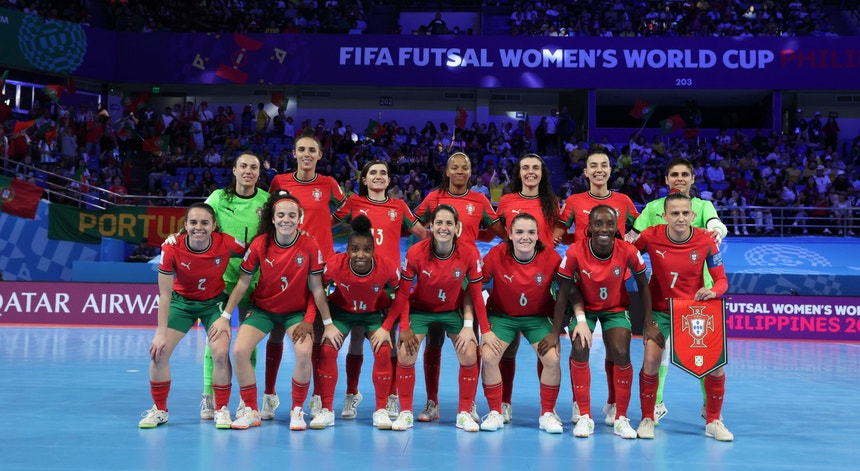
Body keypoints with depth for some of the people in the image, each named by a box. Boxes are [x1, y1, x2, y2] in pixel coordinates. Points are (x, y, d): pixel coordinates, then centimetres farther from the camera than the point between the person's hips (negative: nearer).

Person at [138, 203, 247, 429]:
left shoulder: (227, 243, -25)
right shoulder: (172, 249, -24)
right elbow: (165, 294, -18)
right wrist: (161, 332, -19)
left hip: (214, 302, -1)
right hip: (181, 300, 1)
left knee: (221, 353, -17)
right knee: (158, 351, -8)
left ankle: (221, 410, 5)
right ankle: (159, 410, 14)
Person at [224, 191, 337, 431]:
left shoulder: (310, 245, -17)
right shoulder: (260, 244, -15)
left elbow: (316, 288, -9)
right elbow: (242, 284, -5)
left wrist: (327, 324, -5)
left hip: (297, 311, -1)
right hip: (262, 308, 2)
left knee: (304, 353, -26)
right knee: (239, 351, -16)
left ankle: (297, 410, -2)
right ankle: (251, 411, 4)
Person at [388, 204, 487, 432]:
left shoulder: (469, 253, -22)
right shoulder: (415, 253, -24)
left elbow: (475, 293, -12)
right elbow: (403, 293, -13)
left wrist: (485, 331, -12)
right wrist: (404, 328, -17)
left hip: (454, 310, 1)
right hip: (420, 309, -1)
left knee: (470, 356, -11)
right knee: (405, 355, -13)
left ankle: (464, 413, 9)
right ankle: (405, 413, 7)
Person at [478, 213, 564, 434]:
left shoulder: (551, 257, -19)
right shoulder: (497, 254, -21)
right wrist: (484, 329, -18)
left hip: (538, 317, 0)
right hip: (502, 315, 0)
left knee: (552, 359, -17)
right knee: (488, 356, -18)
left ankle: (548, 414, 7)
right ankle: (495, 413, 4)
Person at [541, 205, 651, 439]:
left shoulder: (628, 252, -23)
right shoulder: (575, 252, -25)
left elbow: (643, 287, -8)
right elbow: (564, 293, -16)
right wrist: (555, 332, -12)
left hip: (616, 308, 1)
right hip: (584, 308, 0)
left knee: (621, 353, -18)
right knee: (579, 349, -21)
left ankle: (620, 417, 2)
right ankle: (584, 417, -6)